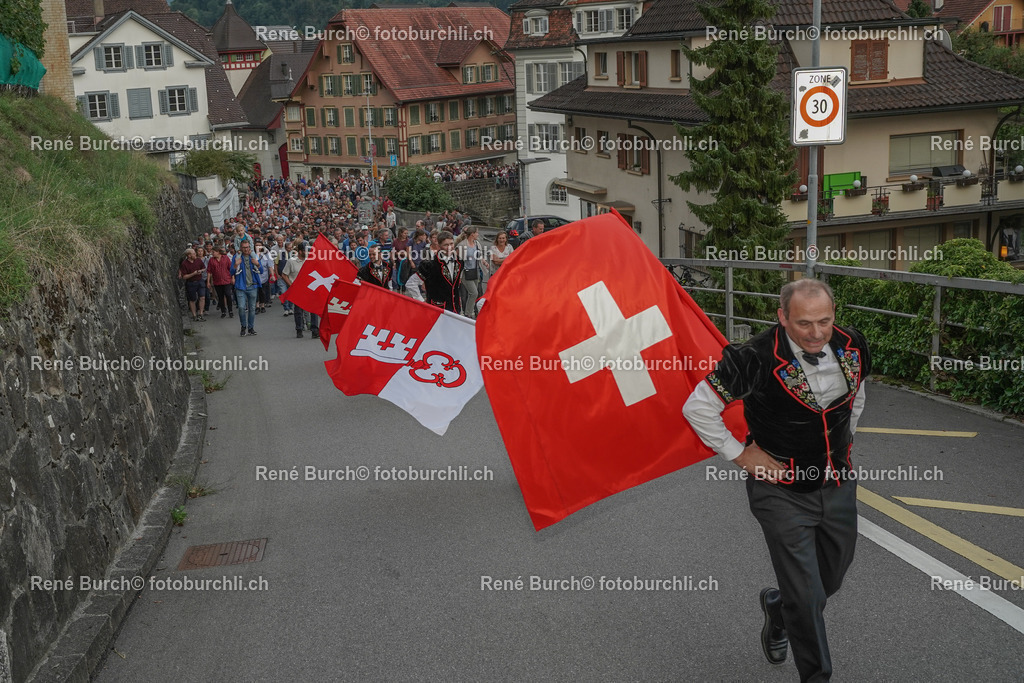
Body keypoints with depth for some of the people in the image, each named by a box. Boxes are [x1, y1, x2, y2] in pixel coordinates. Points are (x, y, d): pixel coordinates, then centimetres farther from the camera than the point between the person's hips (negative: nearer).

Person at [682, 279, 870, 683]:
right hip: (782, 491, -5)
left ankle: (778, 606, 51)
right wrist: (740, 455, -13)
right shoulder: (758, 360, -26)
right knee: (807, 596, -1)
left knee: (832, 578, 20)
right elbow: (698, 408, -17)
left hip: (838, 483, 6)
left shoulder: (851, 347, -8)